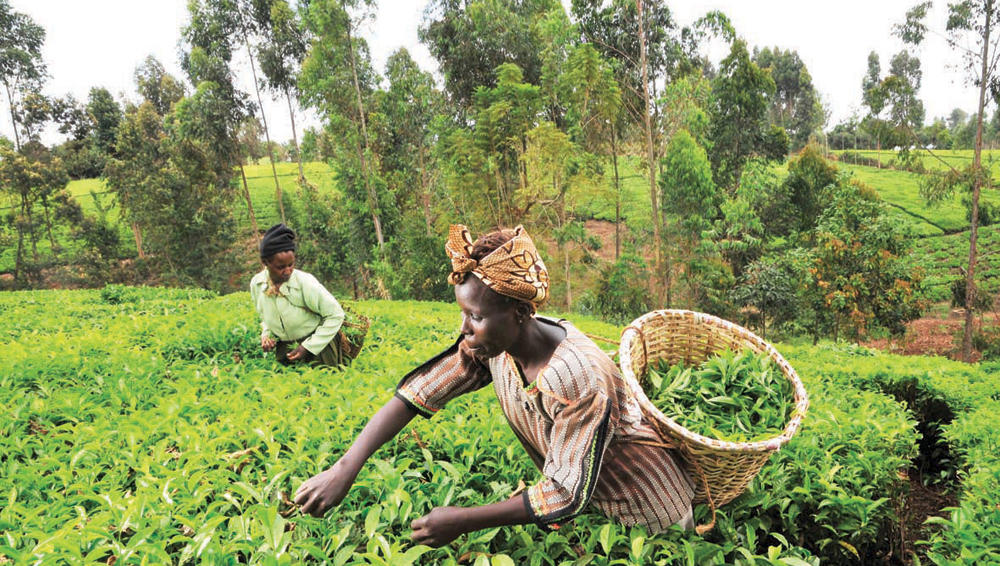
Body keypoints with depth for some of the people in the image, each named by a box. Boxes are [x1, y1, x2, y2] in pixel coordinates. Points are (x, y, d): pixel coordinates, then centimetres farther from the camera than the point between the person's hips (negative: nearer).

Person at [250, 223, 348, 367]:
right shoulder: (256, 284, -9)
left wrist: (308, 347, -16)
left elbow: (336, 315, -17)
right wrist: (266, 334, -7)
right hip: (284, 347, 5)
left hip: (317, 344, -4)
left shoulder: (305, 283, -25)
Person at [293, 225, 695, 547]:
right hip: (584, 495, 6)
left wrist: (463, 522, -29)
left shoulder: (579, 379, -38)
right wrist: (344, 469, -25)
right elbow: (416, 393, -17)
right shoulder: (492, 345, -18)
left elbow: (565, 494, -31)